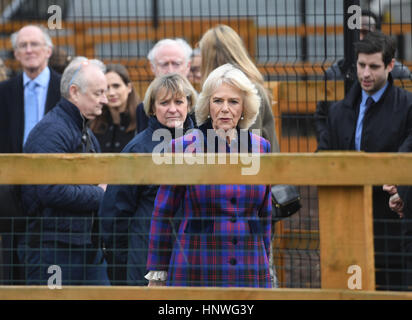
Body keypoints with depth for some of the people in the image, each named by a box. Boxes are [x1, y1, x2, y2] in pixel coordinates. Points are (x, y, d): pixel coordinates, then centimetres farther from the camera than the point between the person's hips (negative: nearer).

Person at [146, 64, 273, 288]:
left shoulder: (260, 147, 9)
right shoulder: (184, 147, -1)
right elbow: (162, 214, 5)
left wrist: (264, 265, 19)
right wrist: (157, 274, 4)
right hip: (196, 271, -3)